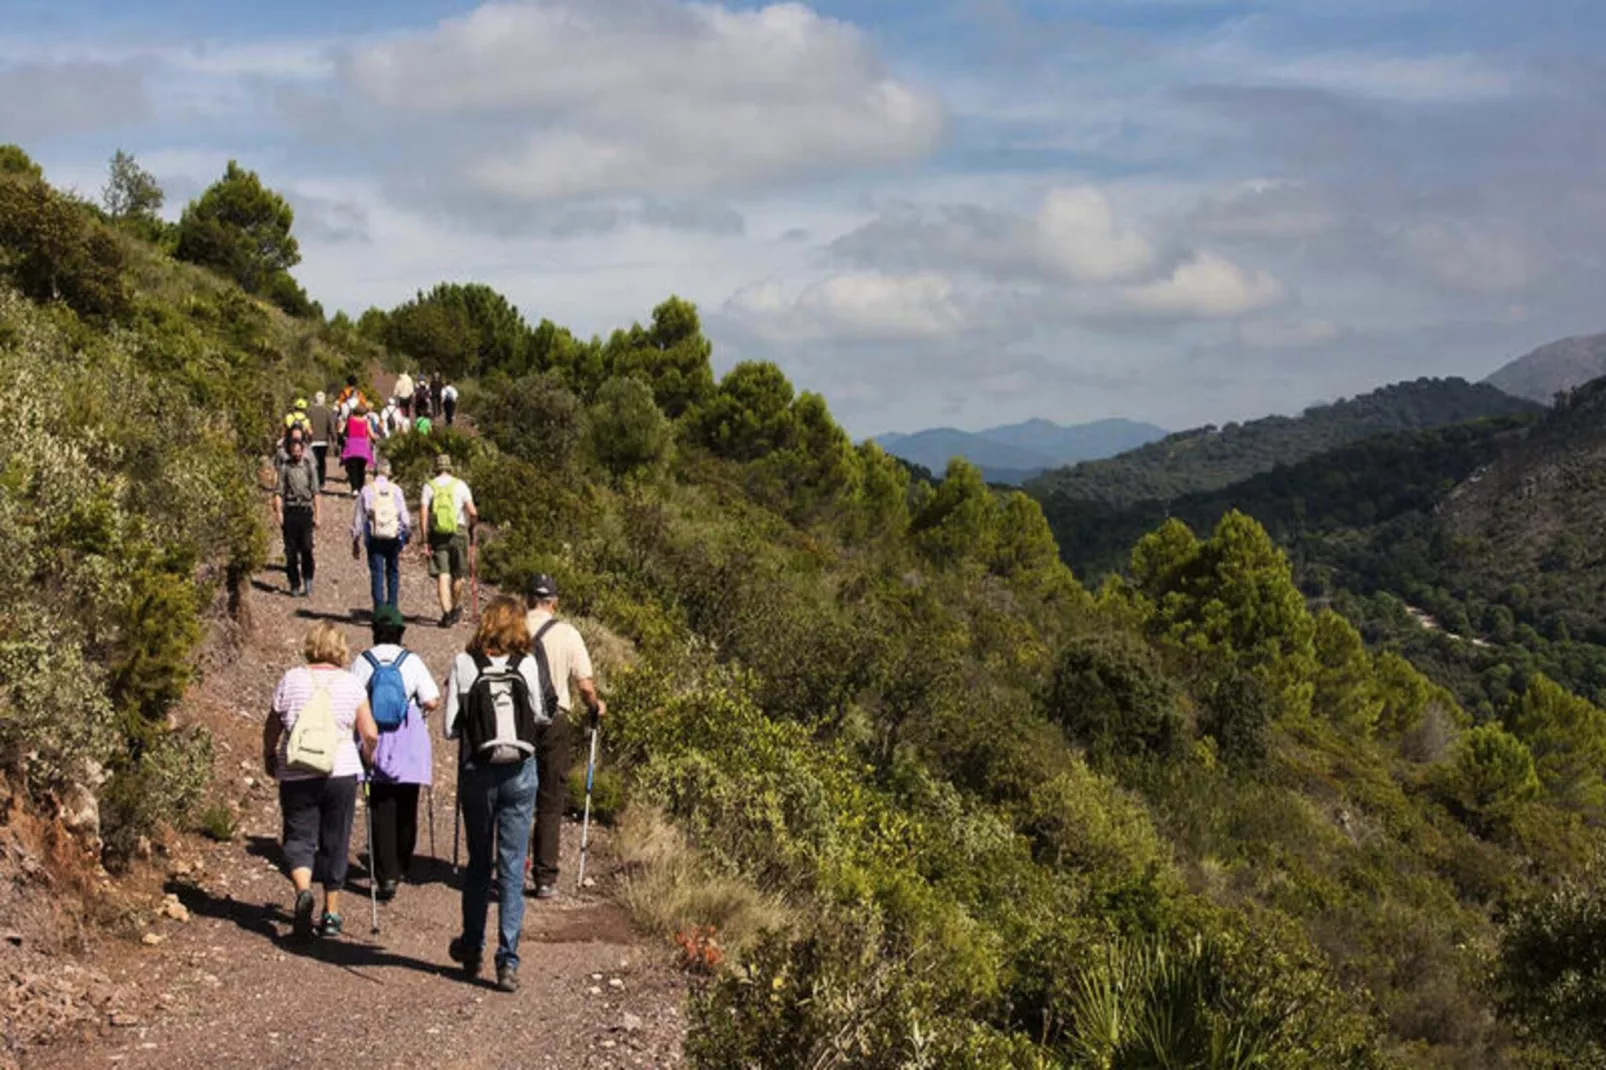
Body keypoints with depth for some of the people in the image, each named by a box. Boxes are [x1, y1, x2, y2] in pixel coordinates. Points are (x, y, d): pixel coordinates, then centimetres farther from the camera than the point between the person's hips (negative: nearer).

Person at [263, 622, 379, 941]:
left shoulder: (291, 679, 1)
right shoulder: (350, 683, 0)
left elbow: (271, 728, 7)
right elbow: (370, 734, -1)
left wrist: (269, 757, 25)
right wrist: (366, 757, 19)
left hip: (296, 774, 0)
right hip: (341, 772, 0)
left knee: (298, 838, 5)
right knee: (334, 843, 11)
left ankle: (303, 890, -23)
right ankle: (331, 914, 17)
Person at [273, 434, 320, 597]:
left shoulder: (309, 466, 6)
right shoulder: (285, 467, 5)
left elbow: (315, 492, 8)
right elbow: (279, 492, 3)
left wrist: (317, 514, 3)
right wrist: (278, 512, -8)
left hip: (305, 510, 0)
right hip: (290, 510, 0)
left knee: (306, 547, -10)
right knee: (291, 549, 2)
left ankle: (308, 583, -4)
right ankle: (294, 585, 9)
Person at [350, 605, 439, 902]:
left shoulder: (363, 661, -3)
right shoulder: (411, 661, -4)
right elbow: (433, 701, -7)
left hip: (376, 744, 0)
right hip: (408, 744, 0)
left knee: (381, 810, 0)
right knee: (406, 807, 16)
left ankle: (386, 876, -7)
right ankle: (401, 867, 30)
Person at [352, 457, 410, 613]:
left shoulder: (366, 491, -2)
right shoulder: (396, 490, -2)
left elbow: (357, 518, 2)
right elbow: (404, 516, 0)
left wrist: (356, 542, 10)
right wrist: (407, 532, 16)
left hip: (374, 539, -1)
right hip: (394, 538, 1)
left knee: (377, 574, 3)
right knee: (393, 572, 14)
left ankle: (379, 611, -2)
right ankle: (392, 607, 13)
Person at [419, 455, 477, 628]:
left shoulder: (429, 486, 3)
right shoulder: (460, 485, 2)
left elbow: (423, 514, -4)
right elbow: (472, 512, -5)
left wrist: (425, 539, -2)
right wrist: (472, 528, 15)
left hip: (437, 535, 0)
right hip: (458, 532, 0)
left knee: (442, 575, -1)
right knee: (458, 574, 15)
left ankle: (446, 612, -11)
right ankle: (456, 609, 30)